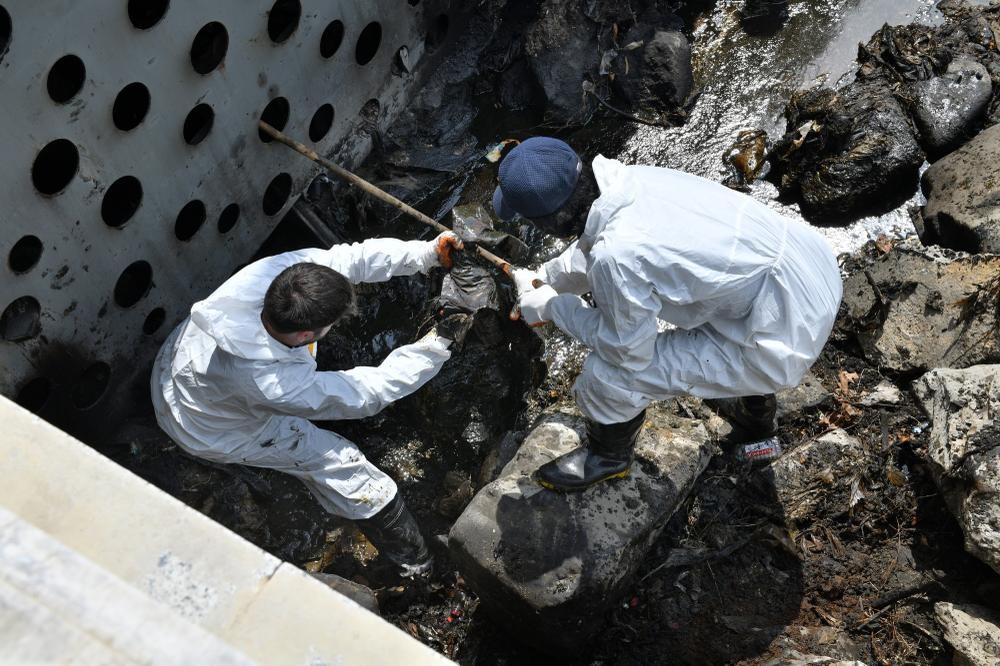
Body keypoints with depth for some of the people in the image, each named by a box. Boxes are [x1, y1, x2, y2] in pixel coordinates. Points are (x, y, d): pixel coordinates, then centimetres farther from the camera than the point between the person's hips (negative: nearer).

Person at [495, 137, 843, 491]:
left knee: (607, 373, -9)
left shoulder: (616, 256, -31)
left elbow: (630, 351, -12)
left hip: (788, 340, -8)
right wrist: (544, 278, 21)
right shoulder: (628, 179, -8)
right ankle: (753, 409, 56)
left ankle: (608, 455, 27)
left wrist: (552, 306, -4)